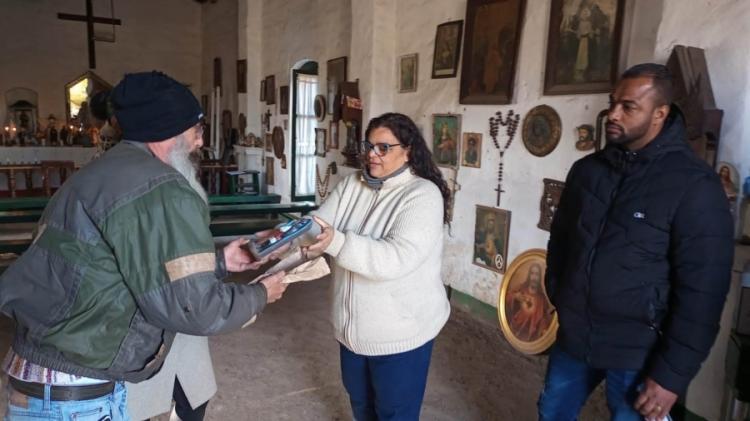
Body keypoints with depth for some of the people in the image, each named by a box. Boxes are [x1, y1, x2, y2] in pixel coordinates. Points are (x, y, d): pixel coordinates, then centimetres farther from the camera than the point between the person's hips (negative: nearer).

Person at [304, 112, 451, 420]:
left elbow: (397, 258, -33)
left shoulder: (423, 195, -21)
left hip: (400, 332, -6)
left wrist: (336, 243, -43)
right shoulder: (352, 184, 0)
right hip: (354, 326, 7)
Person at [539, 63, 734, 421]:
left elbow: (702, 291, -16)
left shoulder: (694, 185, -15)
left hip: (638, 352, -5)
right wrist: (556, 302, 12)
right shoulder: (586, 169, 2)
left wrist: (672, 375, -15)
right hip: (573, 336, 6)